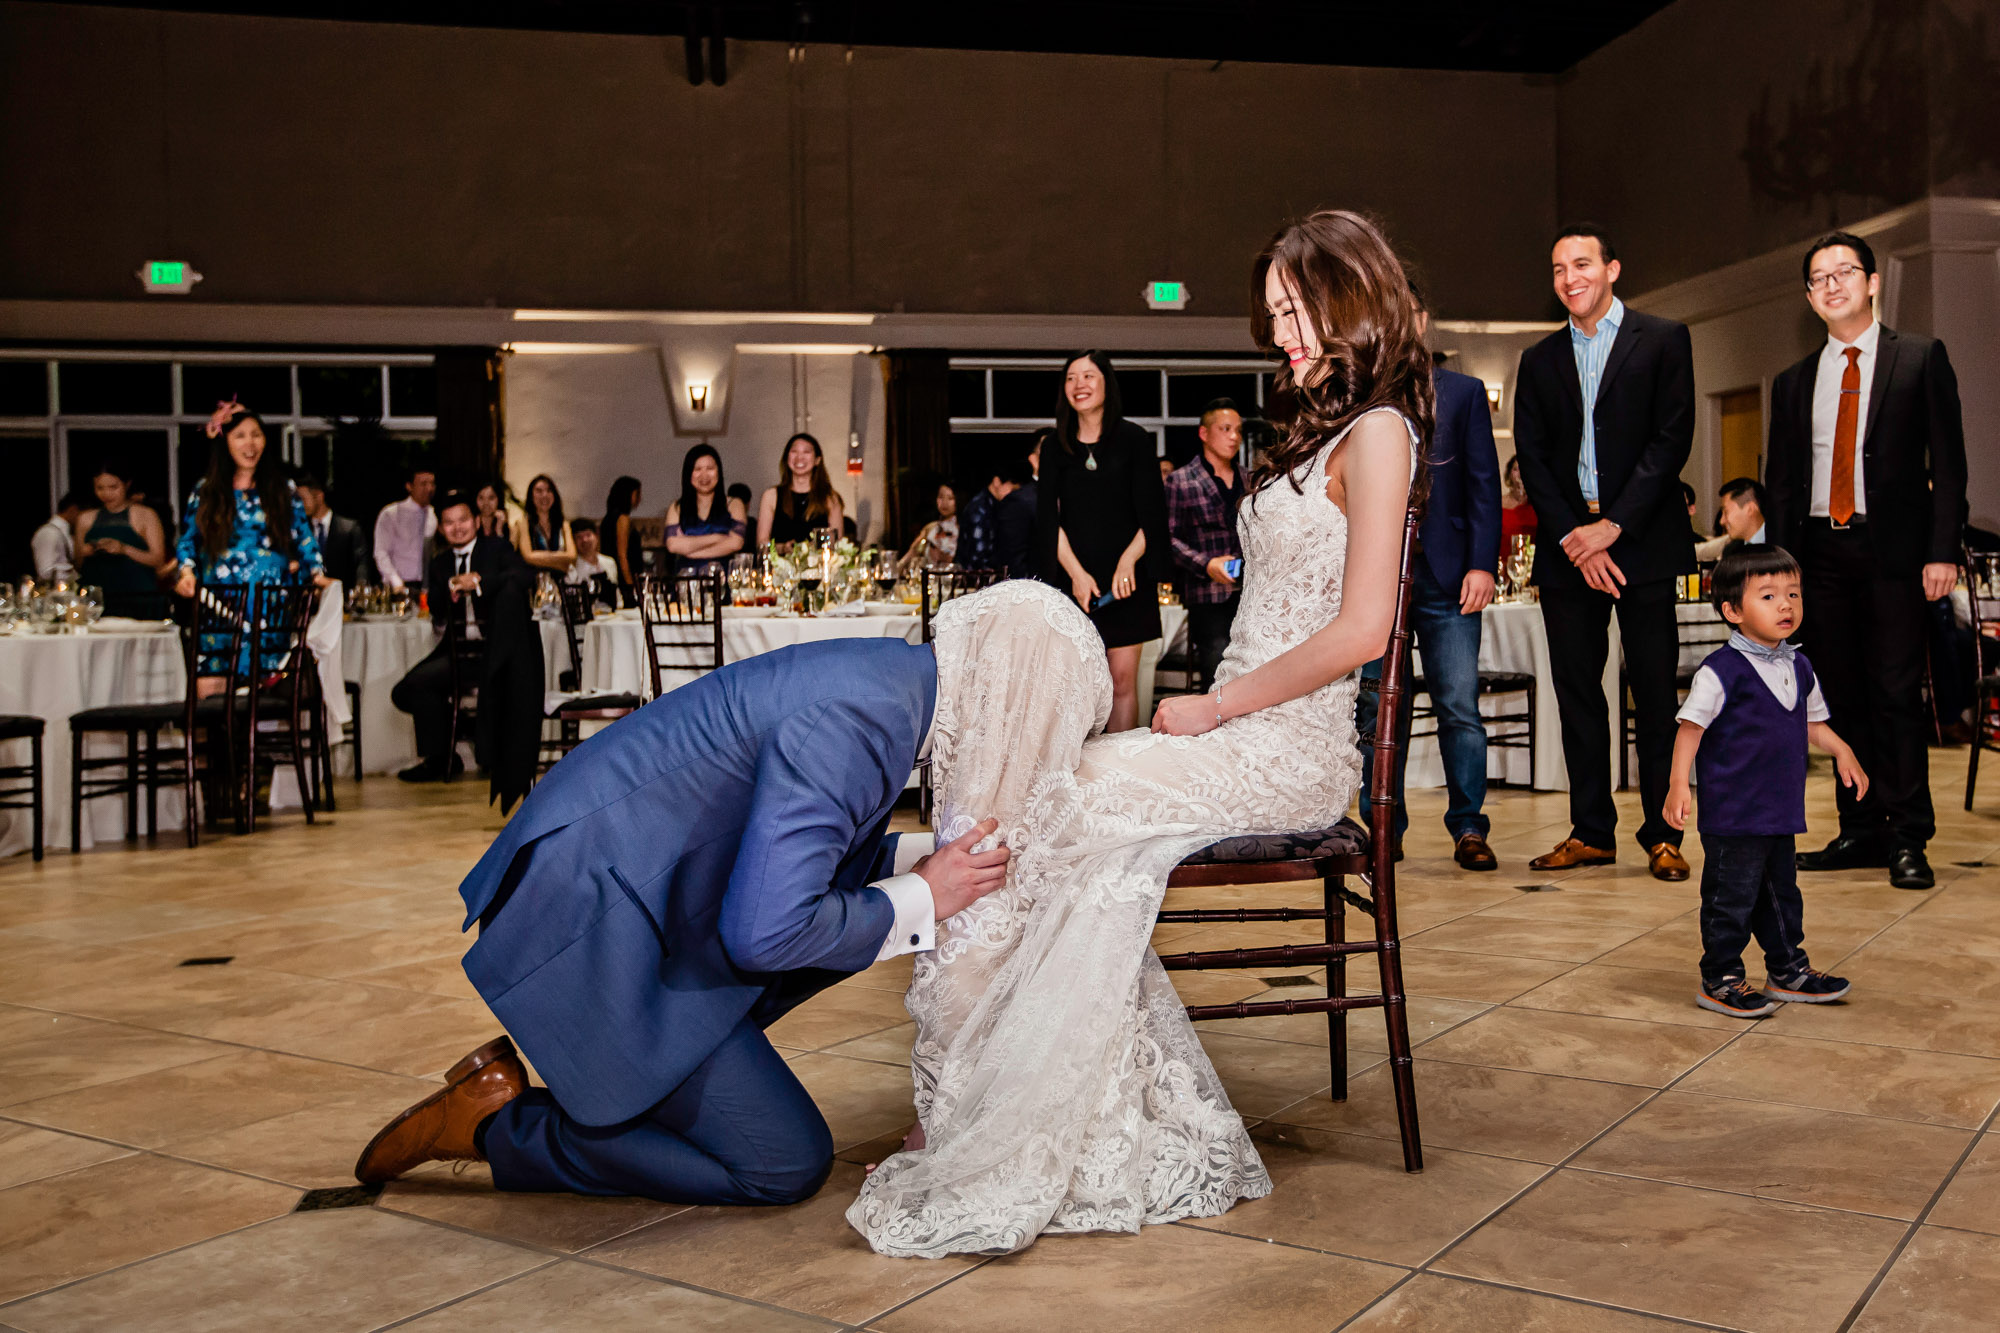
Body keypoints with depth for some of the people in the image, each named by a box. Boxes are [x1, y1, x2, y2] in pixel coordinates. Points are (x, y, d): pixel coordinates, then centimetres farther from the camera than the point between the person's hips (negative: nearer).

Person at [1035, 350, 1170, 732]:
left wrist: (1128, 562, -14)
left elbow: (1152, 514, 1)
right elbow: (1049, 519, 4)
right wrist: (1076, 572, -9)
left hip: (1125, 579, -1)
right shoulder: (1056, 448, 9)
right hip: (1074, 581, 1)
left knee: (1122, 681, -2)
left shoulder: (1134, 440, 3)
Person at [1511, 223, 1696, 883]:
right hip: (1567, 547, 4)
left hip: (1642, 539, -3)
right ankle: (1591, 832, 12)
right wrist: (1574, 538, -6)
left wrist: (1613, 525, -12)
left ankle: (1662, 834, 6)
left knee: (1656, 692, -1)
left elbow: (1673, 438, -5)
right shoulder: (1539, 360, 14)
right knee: (1577, 691, 5)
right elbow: (1531, 458, 8)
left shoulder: (1663, 340, 4)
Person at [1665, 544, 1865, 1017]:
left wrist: (1841, 752, 8)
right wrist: (1679, 784, -21)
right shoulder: (1720, 670, -15)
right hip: (1732, 813, -7)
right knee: (1731, 895, -1)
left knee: (1782, 891, 18)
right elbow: (1691, 726, -15)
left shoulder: (1798, 667, 9)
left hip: (1781, 810, 8)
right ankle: (1720, 979, 11)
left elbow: (1810, 723, 22)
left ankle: (1788, 969, 32)